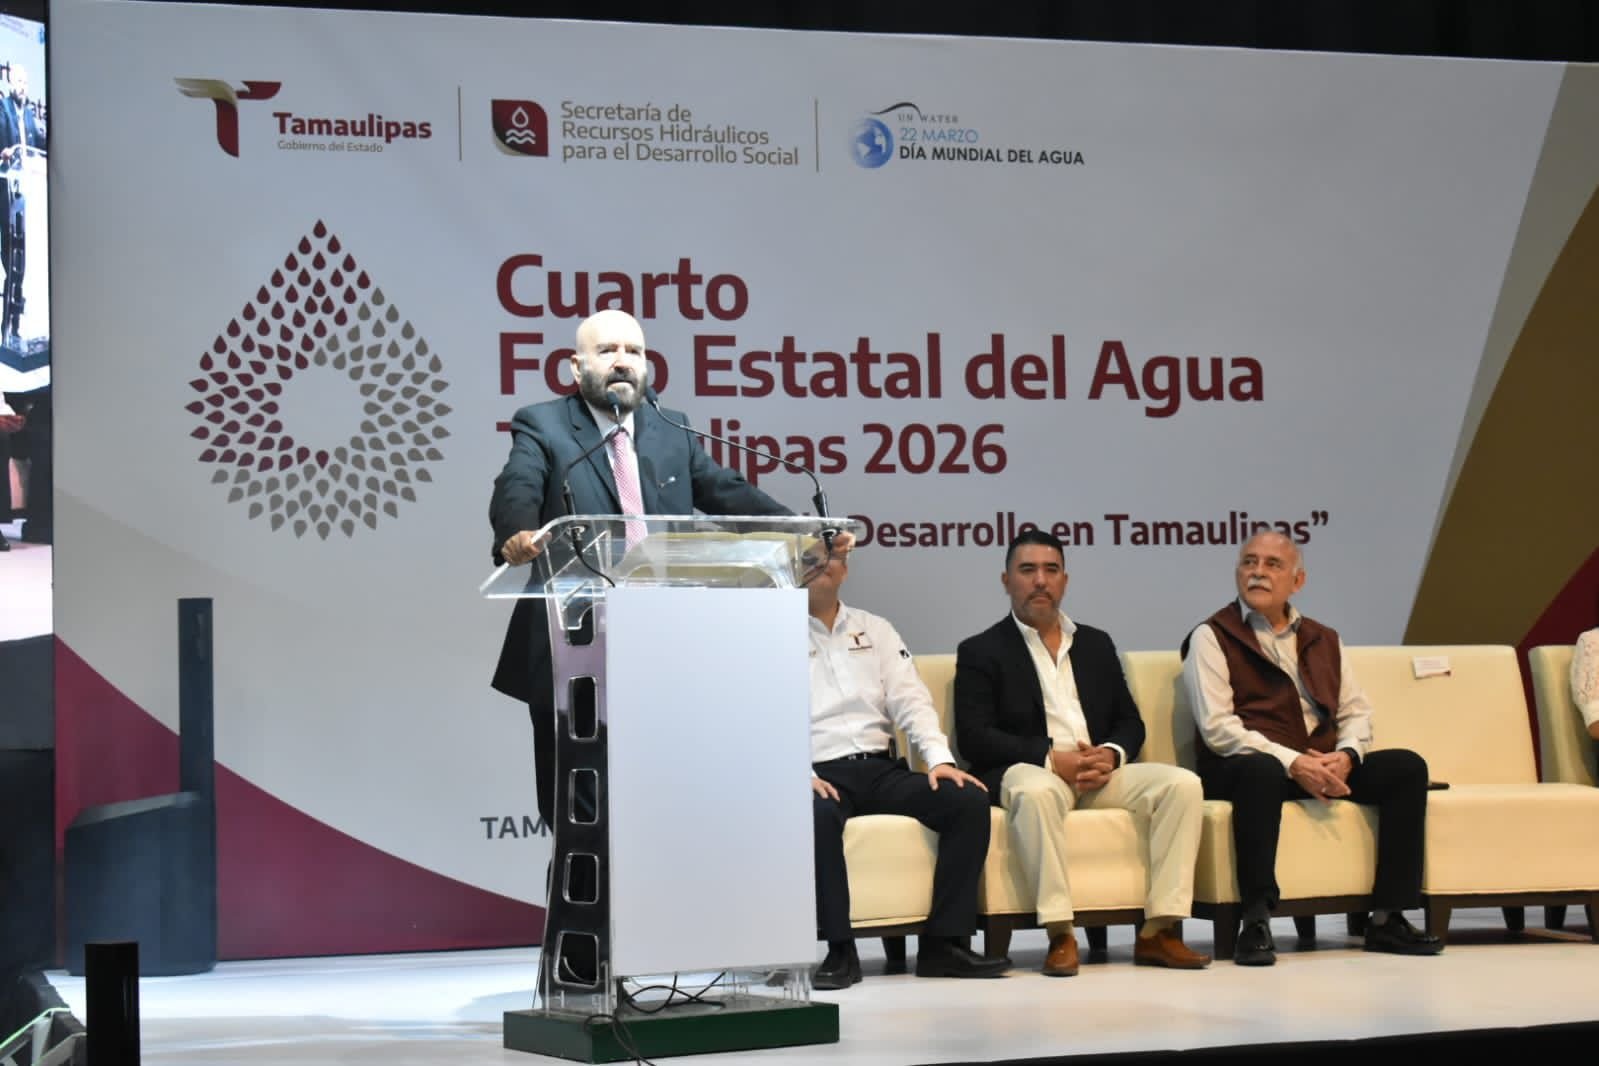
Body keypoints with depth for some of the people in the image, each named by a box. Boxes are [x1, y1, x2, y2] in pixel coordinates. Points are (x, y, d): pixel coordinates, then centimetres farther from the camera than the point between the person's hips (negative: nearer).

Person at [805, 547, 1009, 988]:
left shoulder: (875, 630, 20)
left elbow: (910, 700, 9)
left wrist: (939, 758, -8)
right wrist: (800, 775, -20)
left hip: (881, 769, 4)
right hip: (820, 775, -4)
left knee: (970, 800, -19)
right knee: (818, 815, -39)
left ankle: (943, 942, -17)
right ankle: (840, 949, -28)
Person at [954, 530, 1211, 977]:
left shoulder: (1096, 644, 21)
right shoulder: (981, 651, 6)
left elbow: (1130, 722, 17)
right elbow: (974, 738, -6)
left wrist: (1111, 754, -7)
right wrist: (1052, 757, -16)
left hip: (1100, 771, 5)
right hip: (1029, 770, -5)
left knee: (1182, 784, -20)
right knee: (1036, 792, -40)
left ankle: (1158, 931, -21)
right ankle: (1060, 935, -36)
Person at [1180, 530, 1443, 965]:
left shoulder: (1323, 640, 21)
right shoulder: (1212, 637, 2)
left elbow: (1356, 712, 16)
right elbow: (1217, 727, -10)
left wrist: (1346, 755, -9)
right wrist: (1292, 763, -20)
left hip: (1324, 767, 6)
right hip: (1245, 765, -5)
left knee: (1407, 766, -14)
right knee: (1261, 770, -40)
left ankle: (1388, 919, -13)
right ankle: (1256, 923, -35)